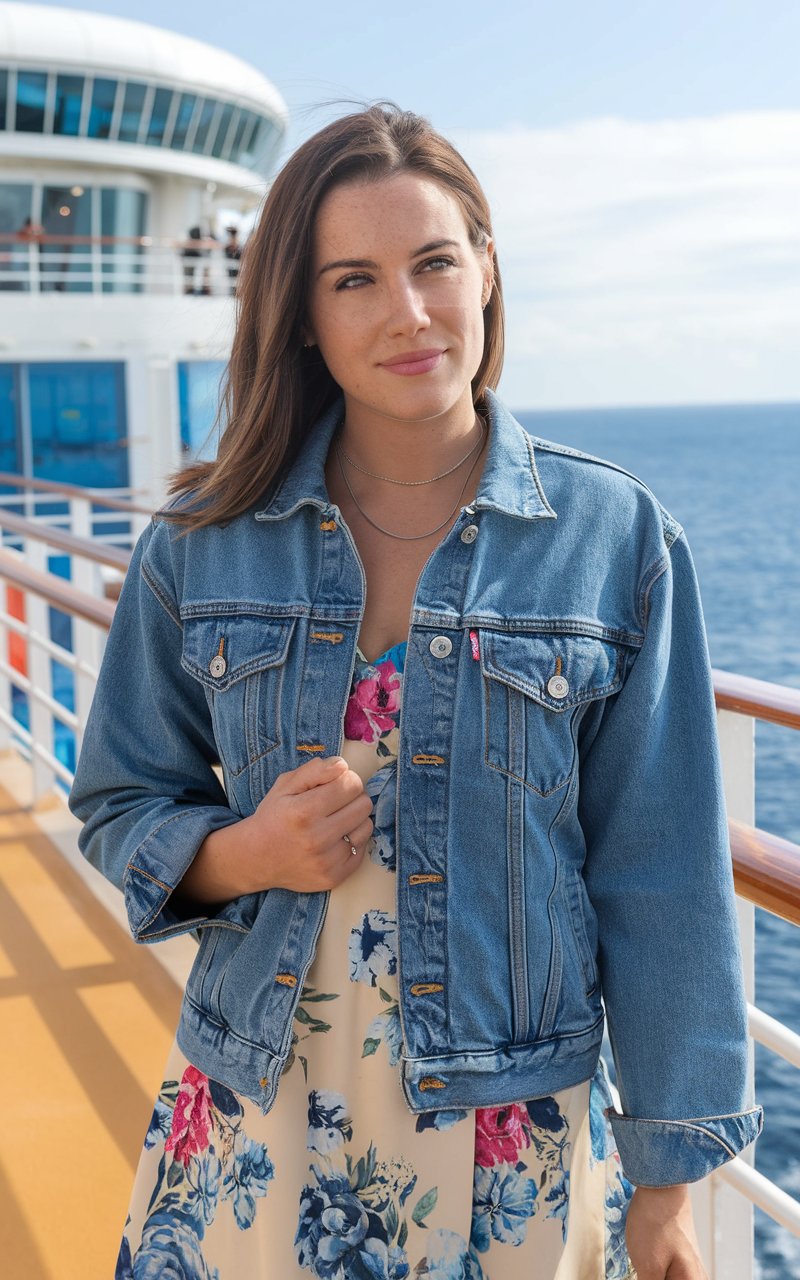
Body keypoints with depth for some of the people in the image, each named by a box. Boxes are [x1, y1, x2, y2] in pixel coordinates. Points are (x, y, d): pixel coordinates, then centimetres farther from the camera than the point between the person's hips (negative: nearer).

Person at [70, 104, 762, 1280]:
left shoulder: (617, 540, -7)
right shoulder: (201, 542, -3)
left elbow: (660, 883, -5)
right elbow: (122, 805, 7)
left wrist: (666, 1183, -2)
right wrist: (239, 855, -14)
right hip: (251, 1137, 2)